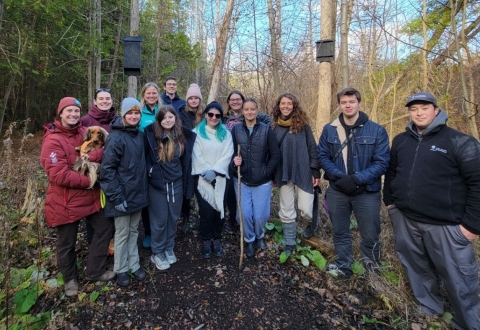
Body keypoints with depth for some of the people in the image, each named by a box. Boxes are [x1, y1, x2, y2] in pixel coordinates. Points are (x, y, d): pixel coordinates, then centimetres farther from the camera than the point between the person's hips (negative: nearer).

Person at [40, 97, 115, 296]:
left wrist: (92, 157, -29)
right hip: (66, 202, -6)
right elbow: (59, 175, -24)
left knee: (105, 227, 12)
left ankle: (94, 271, 30)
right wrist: (90, 181, -18)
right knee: (67, 243, 13)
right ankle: (70, 278, 38)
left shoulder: (84, 132, 3)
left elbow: (102, 151, -8)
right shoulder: (53, 140, -16)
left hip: (90, 196, 6)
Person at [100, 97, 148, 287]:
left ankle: (134, 264, 34)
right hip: (123, 195, -6)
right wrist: (116, 197, -19)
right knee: (122, 234, 9)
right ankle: (121, 269, 28)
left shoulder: (139, 135, 6)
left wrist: (144, 188, 10)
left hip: (138, 193, 6)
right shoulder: (115, 137, -16)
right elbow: (107, 169, -18)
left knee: (134, 231, 18)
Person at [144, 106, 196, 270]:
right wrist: (148, 169, -12)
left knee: (173, 218, 14)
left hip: (176, 183, 3)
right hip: (157, 184, -3)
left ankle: (169, 249, 34)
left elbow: (185, 161, 6)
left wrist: (187, 185, 7)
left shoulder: (183, 136, 0)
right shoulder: (151, 135, -10)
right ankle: (157, 253, 25)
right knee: (159, 219, 6)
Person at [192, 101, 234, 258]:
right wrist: (207, 172, -14)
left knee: (219, 208, 6)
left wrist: (215, 171, -13)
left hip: (220, 178, 2)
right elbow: (197, 156, -5)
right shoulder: (197, 132, 2)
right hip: (202, 177, -2)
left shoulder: (226, 133, 8)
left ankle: (217, 239, 25)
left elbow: (228, 154, -2)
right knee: (206, 211, -3)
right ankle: (206, 241, 18)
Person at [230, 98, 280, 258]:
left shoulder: (266, 129, -4)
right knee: (245, 214, 4)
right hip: (241, 181, 1)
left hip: (262, 182, -1)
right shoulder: (236, 129, 0)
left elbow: (276, 154, -3)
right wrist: (234, 162, -16)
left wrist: (266, 172, -10)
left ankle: (260, 237, 37)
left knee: (260, 215, 3)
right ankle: (249, 241, 32)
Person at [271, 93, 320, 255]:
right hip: (283, 175, 3)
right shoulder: (274, 126, 4)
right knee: (286, 211, 10)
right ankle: (290, 243, 28)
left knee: (306, 210, -3)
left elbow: (312, 148, -1)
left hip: (303, 173, -2)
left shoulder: (302, 124, -2)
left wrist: (315, 171, -5)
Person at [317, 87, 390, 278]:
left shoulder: (377, 131, -7)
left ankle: (371, 269, 39)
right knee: (340, 233, 17)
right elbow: (322, 156, -1)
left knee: (370, 236, 12)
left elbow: (382, 162, -10)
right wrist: (338, 176, -17)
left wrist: (357, 179, -22)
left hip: (367, 191, -2)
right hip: (337, 191, 2)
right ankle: (343, 266, 38)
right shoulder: (329, 130, 1)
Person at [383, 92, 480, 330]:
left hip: (446, 224, -4)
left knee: (458, 281, 7)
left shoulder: (459, 141, -8)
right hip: (404, 219, 5)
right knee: (418, 269, 20)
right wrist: (389, 201, 13)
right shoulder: (401, 140, 8)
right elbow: (391, 172, 17)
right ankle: (428, 308, 42)